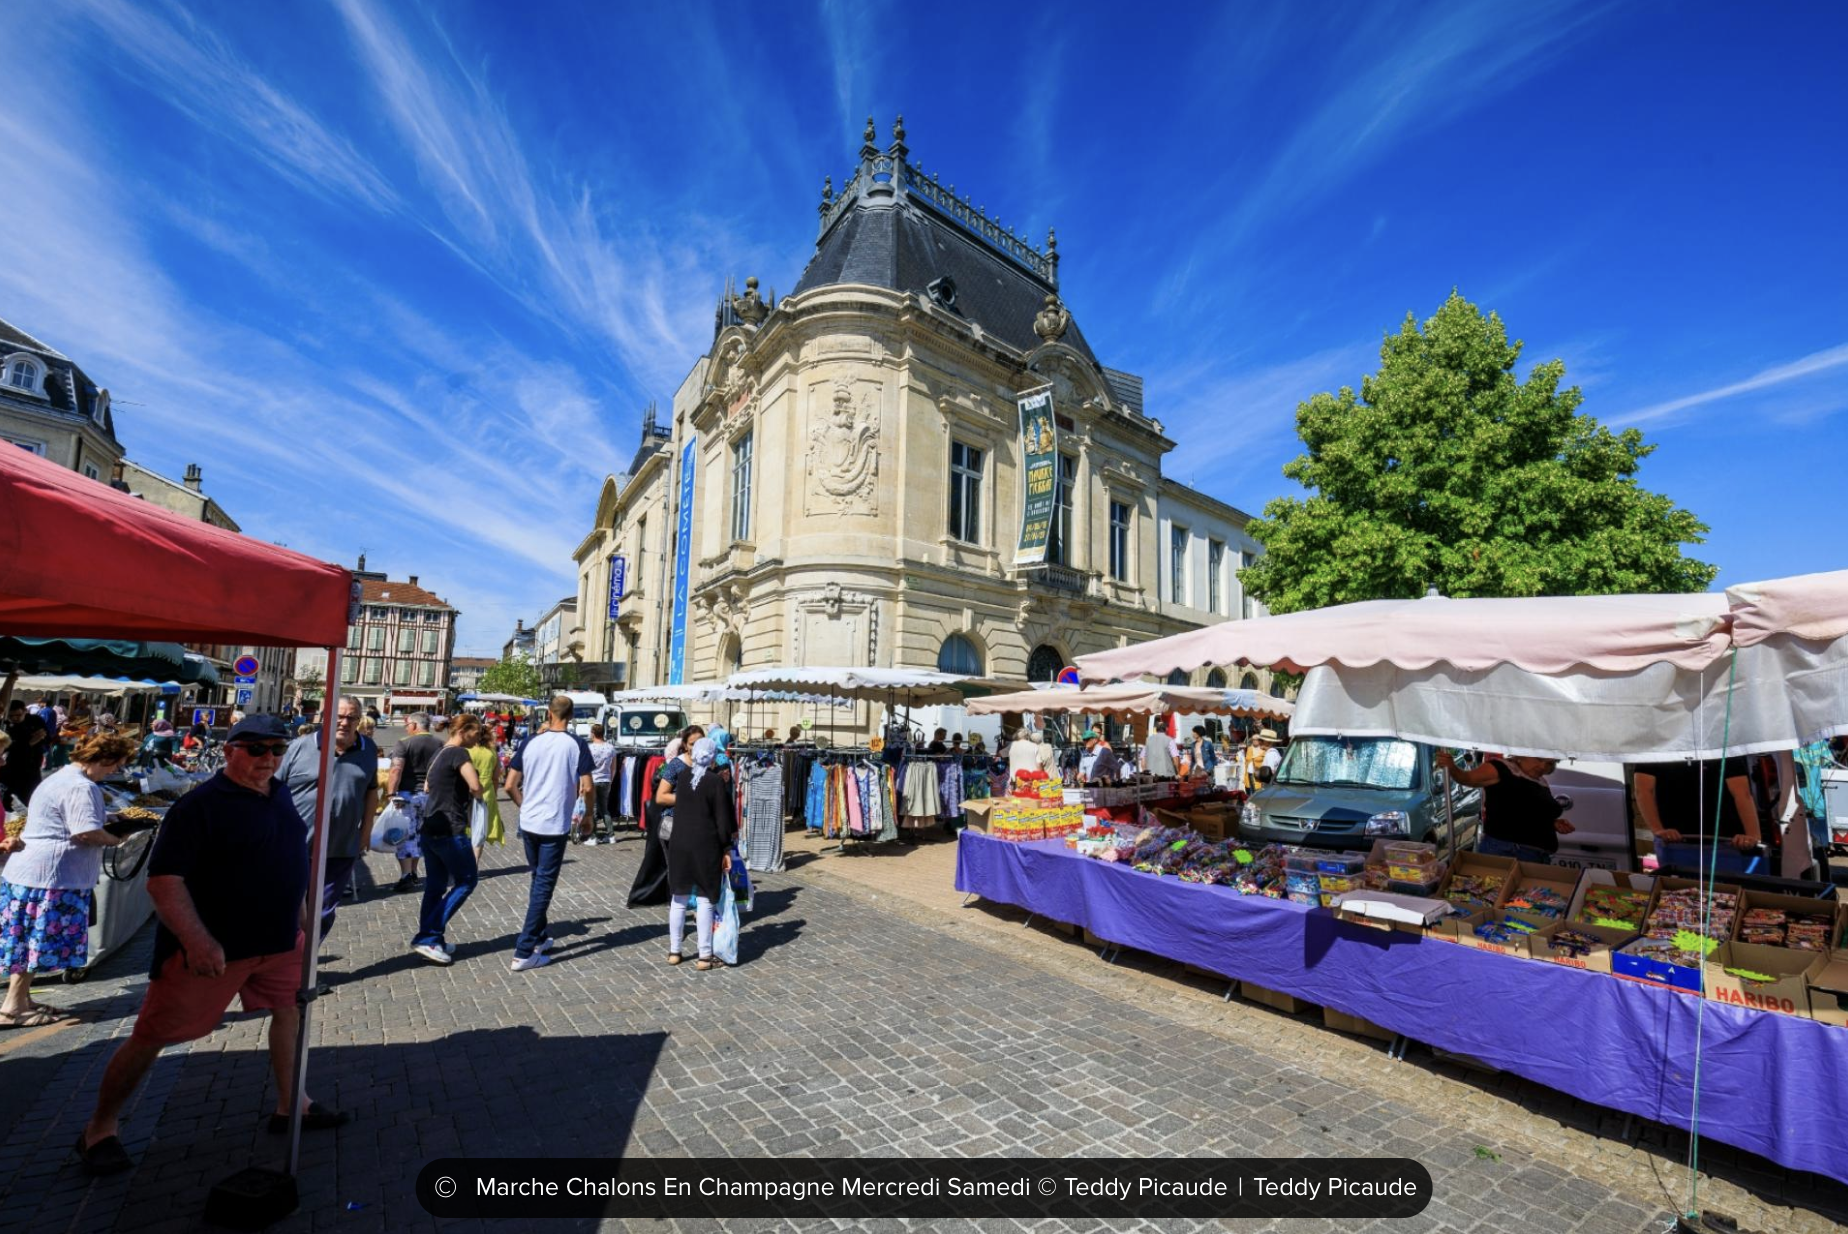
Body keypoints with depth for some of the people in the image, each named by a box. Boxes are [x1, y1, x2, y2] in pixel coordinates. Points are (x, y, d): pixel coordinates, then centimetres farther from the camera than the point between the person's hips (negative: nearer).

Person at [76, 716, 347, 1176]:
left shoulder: (281, 796, 5)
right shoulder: (199, 805, -18)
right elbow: (163, 880, -22)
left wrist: (301, 918, 18)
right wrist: (197, 940, -31)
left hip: (278, 940, 7)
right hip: (210, 947, -7)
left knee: (292, 1008, 14)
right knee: (152, 1035, 6)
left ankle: (289, 1105, 29)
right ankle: (100, 1127, 30)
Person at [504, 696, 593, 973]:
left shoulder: (531, 742, 1)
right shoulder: (576, 745, -8)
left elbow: (510, 786, 2)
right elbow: (587, 788, -11)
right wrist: (587, 814, 6)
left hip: (528, 823, 4)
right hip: (555, 825, -4)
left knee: (537, 880, 21)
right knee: (544, 884, 3)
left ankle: (539, 937, 33)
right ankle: (524, 952, 2)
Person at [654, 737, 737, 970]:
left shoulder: (682, 777, 3)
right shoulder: (716, 781, -10)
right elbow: (723, 819, -9)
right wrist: (726, 850, -3)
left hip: (679, 844, 4)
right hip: (707, 846, -4)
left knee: (678, 899, 14)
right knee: (705, 900, 2)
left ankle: (674, 951, 23)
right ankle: (705, 956, 8)